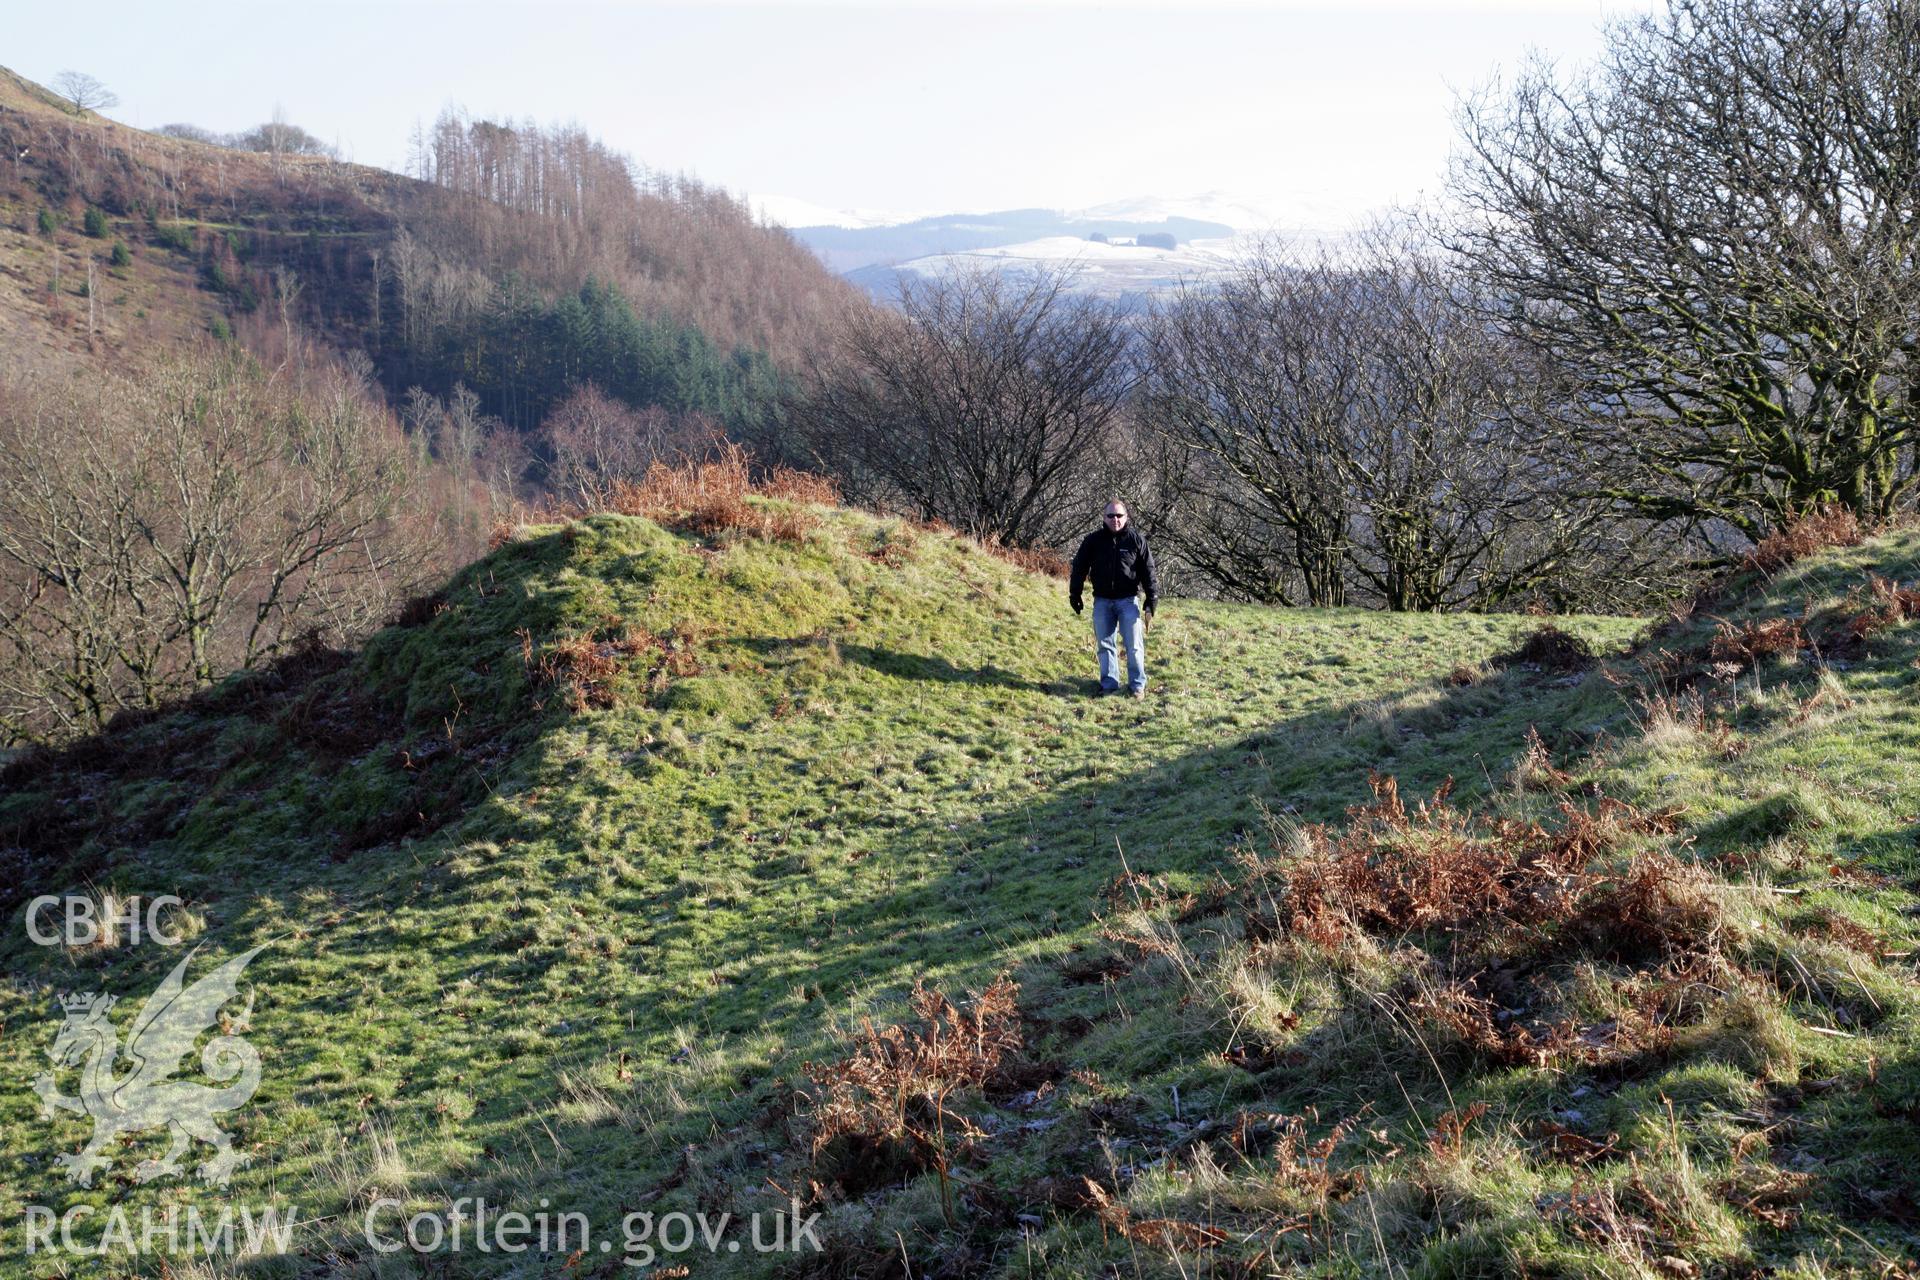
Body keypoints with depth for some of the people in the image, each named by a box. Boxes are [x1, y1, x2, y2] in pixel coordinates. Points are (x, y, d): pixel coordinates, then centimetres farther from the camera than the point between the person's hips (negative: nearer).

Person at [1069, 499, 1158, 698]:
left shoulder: (1136, 540, -2)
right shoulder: (1093, 540, 0)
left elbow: (1148, 570, 1)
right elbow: (1079, 568, 8)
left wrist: (1152, 599, -2)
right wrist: (1075, 595, 8)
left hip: (1128, 600, -2)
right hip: (1102, 601, 2)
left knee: (1134, 645, -2)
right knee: (1105, 644, 6)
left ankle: (1137, 685, 7)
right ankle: (1109, 685, 14)